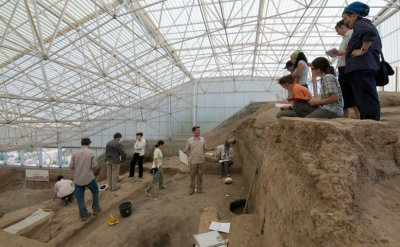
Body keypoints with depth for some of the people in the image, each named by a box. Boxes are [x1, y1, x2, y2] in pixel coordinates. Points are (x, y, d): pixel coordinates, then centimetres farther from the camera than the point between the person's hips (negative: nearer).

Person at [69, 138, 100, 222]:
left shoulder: (75, 153, -3)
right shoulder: (92, 153, -11)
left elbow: (71, 167, -2)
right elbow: (95, 166, -15)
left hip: (78, 179, 3)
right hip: (89, 178, -2)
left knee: (80, 197, 14)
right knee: (95, 191, 22)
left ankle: (83, 215, 22)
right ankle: (96, 209, 26)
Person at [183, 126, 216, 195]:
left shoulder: (202, 139, 8)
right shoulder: (190, 140, -3)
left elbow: (204, 147, 15)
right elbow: (186, 149, -1)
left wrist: (210, 149, 0)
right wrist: (184, 151, -23)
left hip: (200, 161, 3)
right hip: (193, 161, -3)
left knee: (200, 175, 10)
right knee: (192, 175, 5)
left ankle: (200, 188, 23)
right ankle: (191, 189, 17)